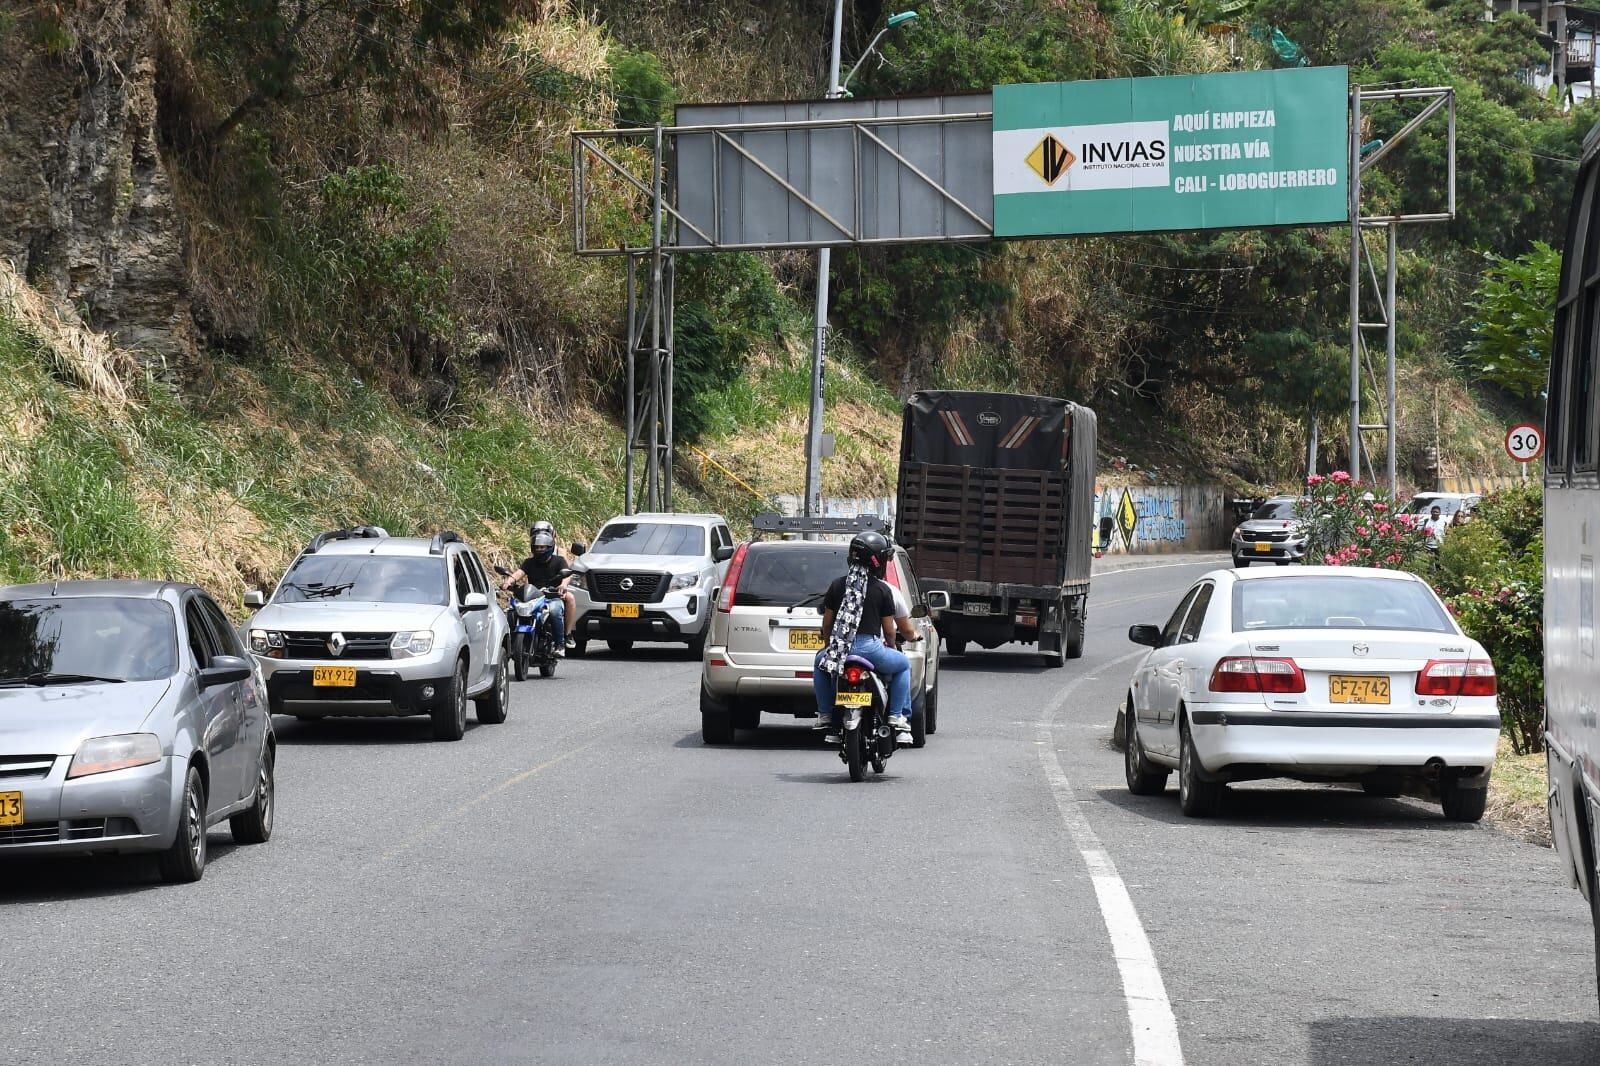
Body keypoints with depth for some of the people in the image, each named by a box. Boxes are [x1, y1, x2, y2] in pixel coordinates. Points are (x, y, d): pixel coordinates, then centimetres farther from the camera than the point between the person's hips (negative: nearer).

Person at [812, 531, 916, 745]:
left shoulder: (837, 585, 8)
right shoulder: (883, 590, 1)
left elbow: (827, 623, 12)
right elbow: (889, 629, 4)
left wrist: (828, 646, 30)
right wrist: (891, 647, 25)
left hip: (839, 649, 2)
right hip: (871, 648, -2)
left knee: (821, 663, 35)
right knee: (903, 665, 24)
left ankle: (825, 715, 27)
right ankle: (898, 718, 13)